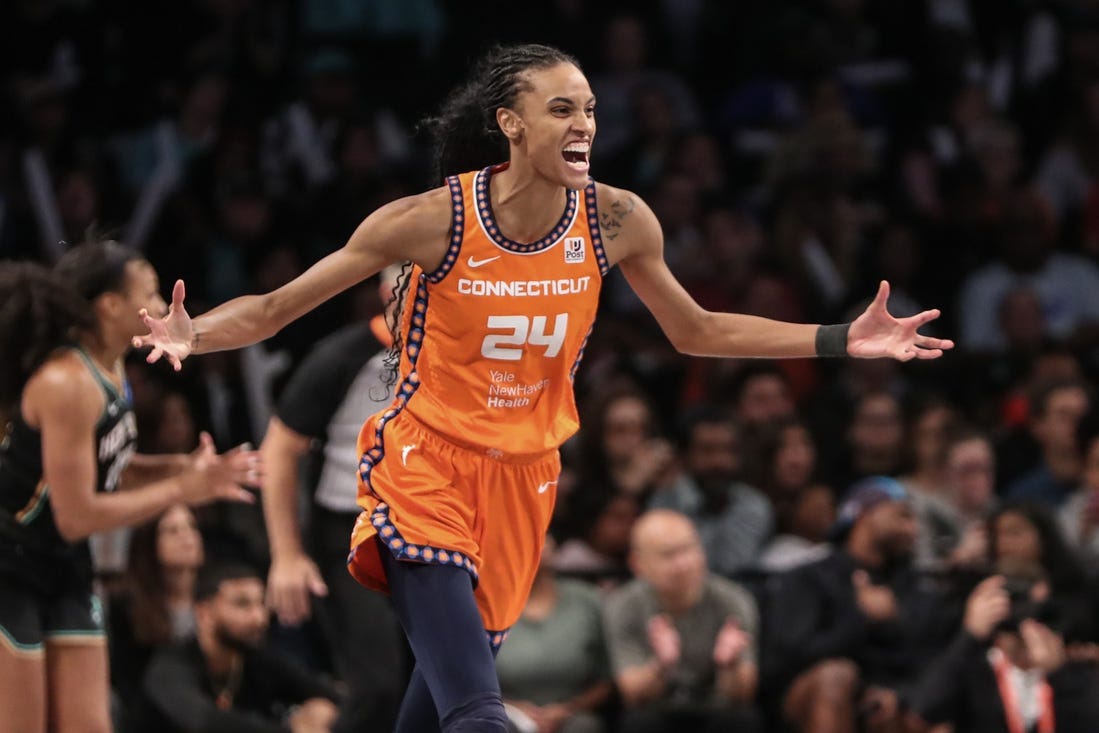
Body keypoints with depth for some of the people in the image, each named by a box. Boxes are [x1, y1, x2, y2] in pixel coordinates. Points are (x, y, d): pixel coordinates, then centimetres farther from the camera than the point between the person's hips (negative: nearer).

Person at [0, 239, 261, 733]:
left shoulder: (109, 368, 4)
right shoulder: (67, 384, -24)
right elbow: (77, 516, -22)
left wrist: (184, 468, -1)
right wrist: (179, 490, -15)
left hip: (64, 569, 9)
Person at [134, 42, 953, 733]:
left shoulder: (617, 221, -6)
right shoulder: (433, 220, -17)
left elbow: (696, 331, 10)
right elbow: (276, 308, -10)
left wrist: (844, 341, 4)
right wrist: (190, 336, -30)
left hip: (522, 476, 4)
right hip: (427, 462, -4)